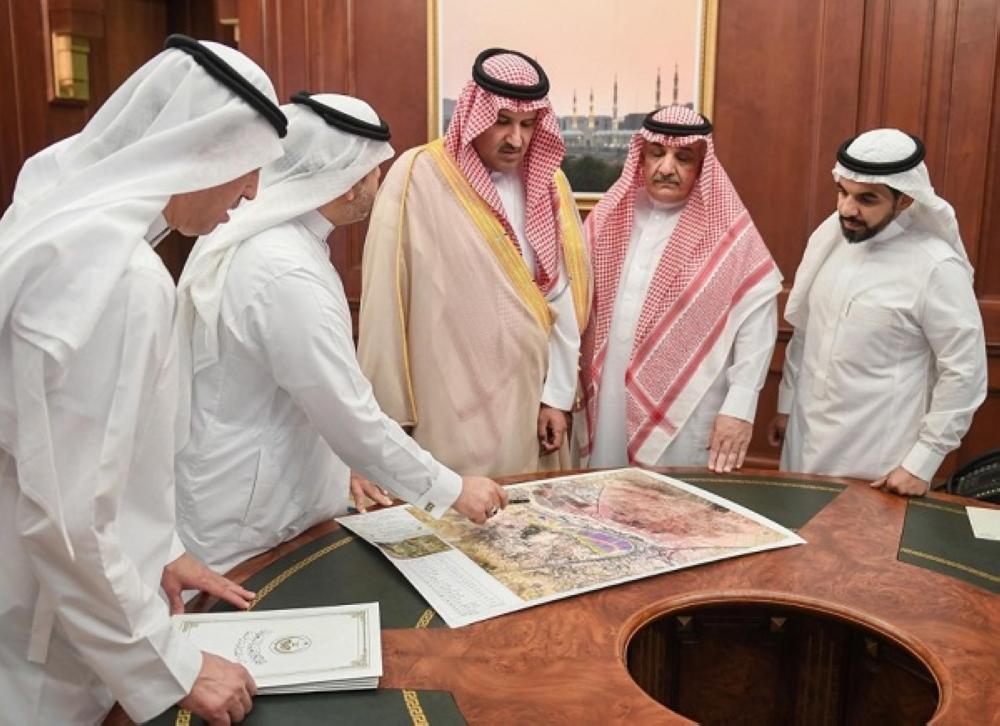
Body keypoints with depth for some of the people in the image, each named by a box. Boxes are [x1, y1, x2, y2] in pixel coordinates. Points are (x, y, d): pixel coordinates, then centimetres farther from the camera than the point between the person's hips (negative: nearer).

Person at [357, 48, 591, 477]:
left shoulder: (548, 183, 3)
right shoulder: (418, 177, -11)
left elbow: (564, 297, 4)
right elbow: (386, 303, -8)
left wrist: (559, 393, 3)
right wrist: (390, 408, -5)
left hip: (529, 398, 5)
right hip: (450, 408, -4)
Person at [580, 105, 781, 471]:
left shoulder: (728, 232, -6)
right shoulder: (608, 218, 5)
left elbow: (758, 321, -8)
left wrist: (739, 408, -13)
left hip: (686, 418, -3)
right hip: (608, 409, 4)